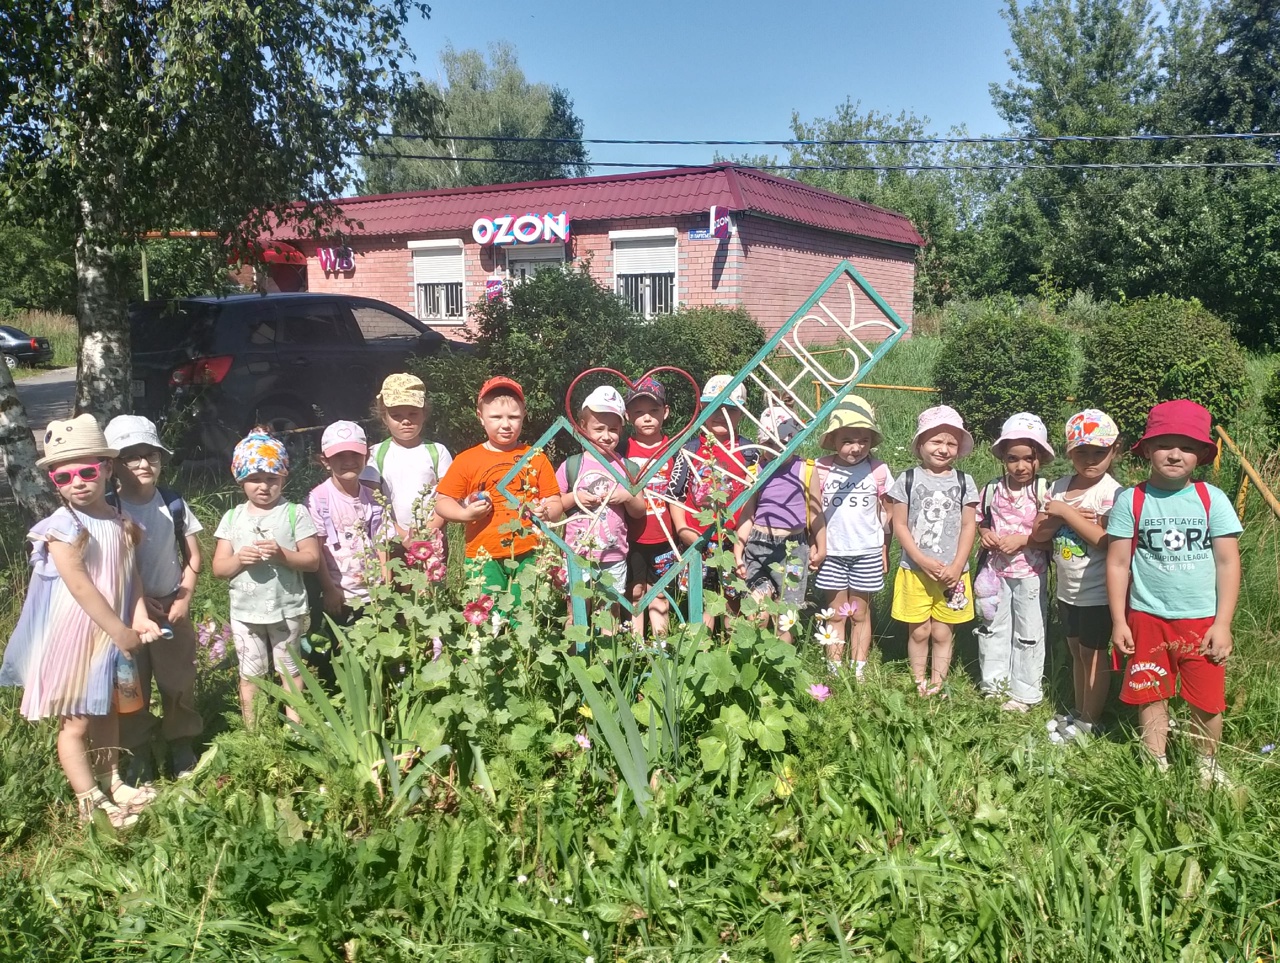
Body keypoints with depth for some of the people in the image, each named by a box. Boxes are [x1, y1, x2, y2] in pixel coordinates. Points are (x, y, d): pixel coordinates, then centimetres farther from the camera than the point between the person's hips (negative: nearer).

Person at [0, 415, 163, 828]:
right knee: (76, 722, 4)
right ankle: (91, 803, 15)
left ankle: (112, 782, 37)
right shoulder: (61, 527, -17)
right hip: (73, 638, -7)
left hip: (111, 634, 7)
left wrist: (140, 619, -12)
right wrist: (120, 630, -20)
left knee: (106, 710, 21)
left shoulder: (120, 523, 3)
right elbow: (79, 585, -22)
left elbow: (130, 576, 3)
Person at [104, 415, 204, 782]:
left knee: (179, 681, 11)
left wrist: (183, 600, -6)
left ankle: (181, 745, 27)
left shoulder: (174, 503, -3)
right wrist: (138, 600, -12)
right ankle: (137, 753, 23)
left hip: (173, 607, 1)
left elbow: (193, 556, 2)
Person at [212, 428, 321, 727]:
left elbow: (312, 559, -8)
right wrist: (239, 560, -18)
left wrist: (282, 555, -24)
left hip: (287, 610, -3)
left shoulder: (295, 513, -5)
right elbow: (218, 568, 3)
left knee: (290, 671, 11)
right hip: (245, 612, 3)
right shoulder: (232, 518, 3)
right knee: (250, 675, 14)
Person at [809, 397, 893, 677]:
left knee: (860, 614, 10)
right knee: (836, 615, 9)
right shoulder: (822, 468, -5)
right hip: (832, 553, 0)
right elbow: (814, 511, 1)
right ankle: (834, 673, 16)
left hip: (867, 553, 0)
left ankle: (858, 674, 19)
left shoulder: (878, 470, -4)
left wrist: (885, 549, 3)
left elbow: (887, 512, 3)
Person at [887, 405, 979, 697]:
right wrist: (922, 560, -14)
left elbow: (969, 526, 2)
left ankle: (937, 685, 19)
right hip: (915, 569, -1)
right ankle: (919, 685, 19)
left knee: (942, 633, 8)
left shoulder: (964, 482, 3)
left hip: (952, 572, 1)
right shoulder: (908, 479, -2)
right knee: (918, 632, 6)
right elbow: (899, 524, -4)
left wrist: (956, 566, -9)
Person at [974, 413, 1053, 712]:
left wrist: (1022, 540, -22)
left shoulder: (1045, 492, -12)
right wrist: (984, 533, -9)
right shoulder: (992, 490, -3)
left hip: (1030, 573, -3)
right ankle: (994, 685, 30)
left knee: (1028, 634, 9)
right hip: (995, 570, 3)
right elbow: (980, 521, 11)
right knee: (993, 629, 14)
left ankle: (1024, 693, 22)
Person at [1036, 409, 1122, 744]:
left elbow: (1106, 541, -27)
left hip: (1097, 593, -6)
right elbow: (1039, 534, 1)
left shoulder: (1112, 493, -17)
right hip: (1067, 588, 7)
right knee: (1076, 652, 19)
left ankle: (1089, 722, 20)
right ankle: (1077, 712, 34)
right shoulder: (1059, 487, 2)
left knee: (1093, 654, 7)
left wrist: (1066, 512, -23)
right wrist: (1059, 519, -19)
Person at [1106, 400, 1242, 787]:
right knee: (1151, 696, 10)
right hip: (1147, 618, 0)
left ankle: (1207, 765, 33)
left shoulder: (1212, 499, -3)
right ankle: (1157, 766, 28)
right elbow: (1117, 563, -2)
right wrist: (1119, 621, -4)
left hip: (1202, 620, 1)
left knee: (1208, 700, 9)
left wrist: (1222, 623, -5)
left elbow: (1228, 562, -2)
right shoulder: (1131, 500, -5)